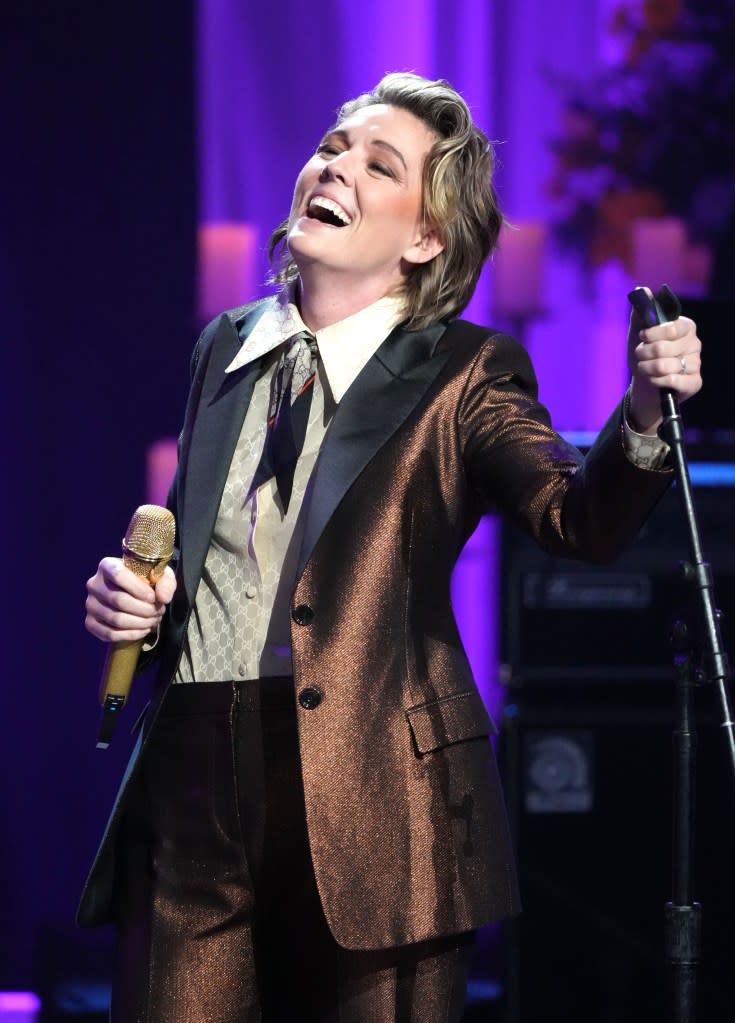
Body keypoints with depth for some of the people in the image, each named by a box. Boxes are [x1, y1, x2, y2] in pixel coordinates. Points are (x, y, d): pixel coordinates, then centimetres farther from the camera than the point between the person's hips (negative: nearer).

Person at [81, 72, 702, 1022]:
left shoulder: (465, 375, -1)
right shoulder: (225, 348, 13)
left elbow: (577, 517, -17)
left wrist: (643, 412, -36)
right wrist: (134, 596, 3)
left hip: (367, 798, -4)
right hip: (192, 775, 4)